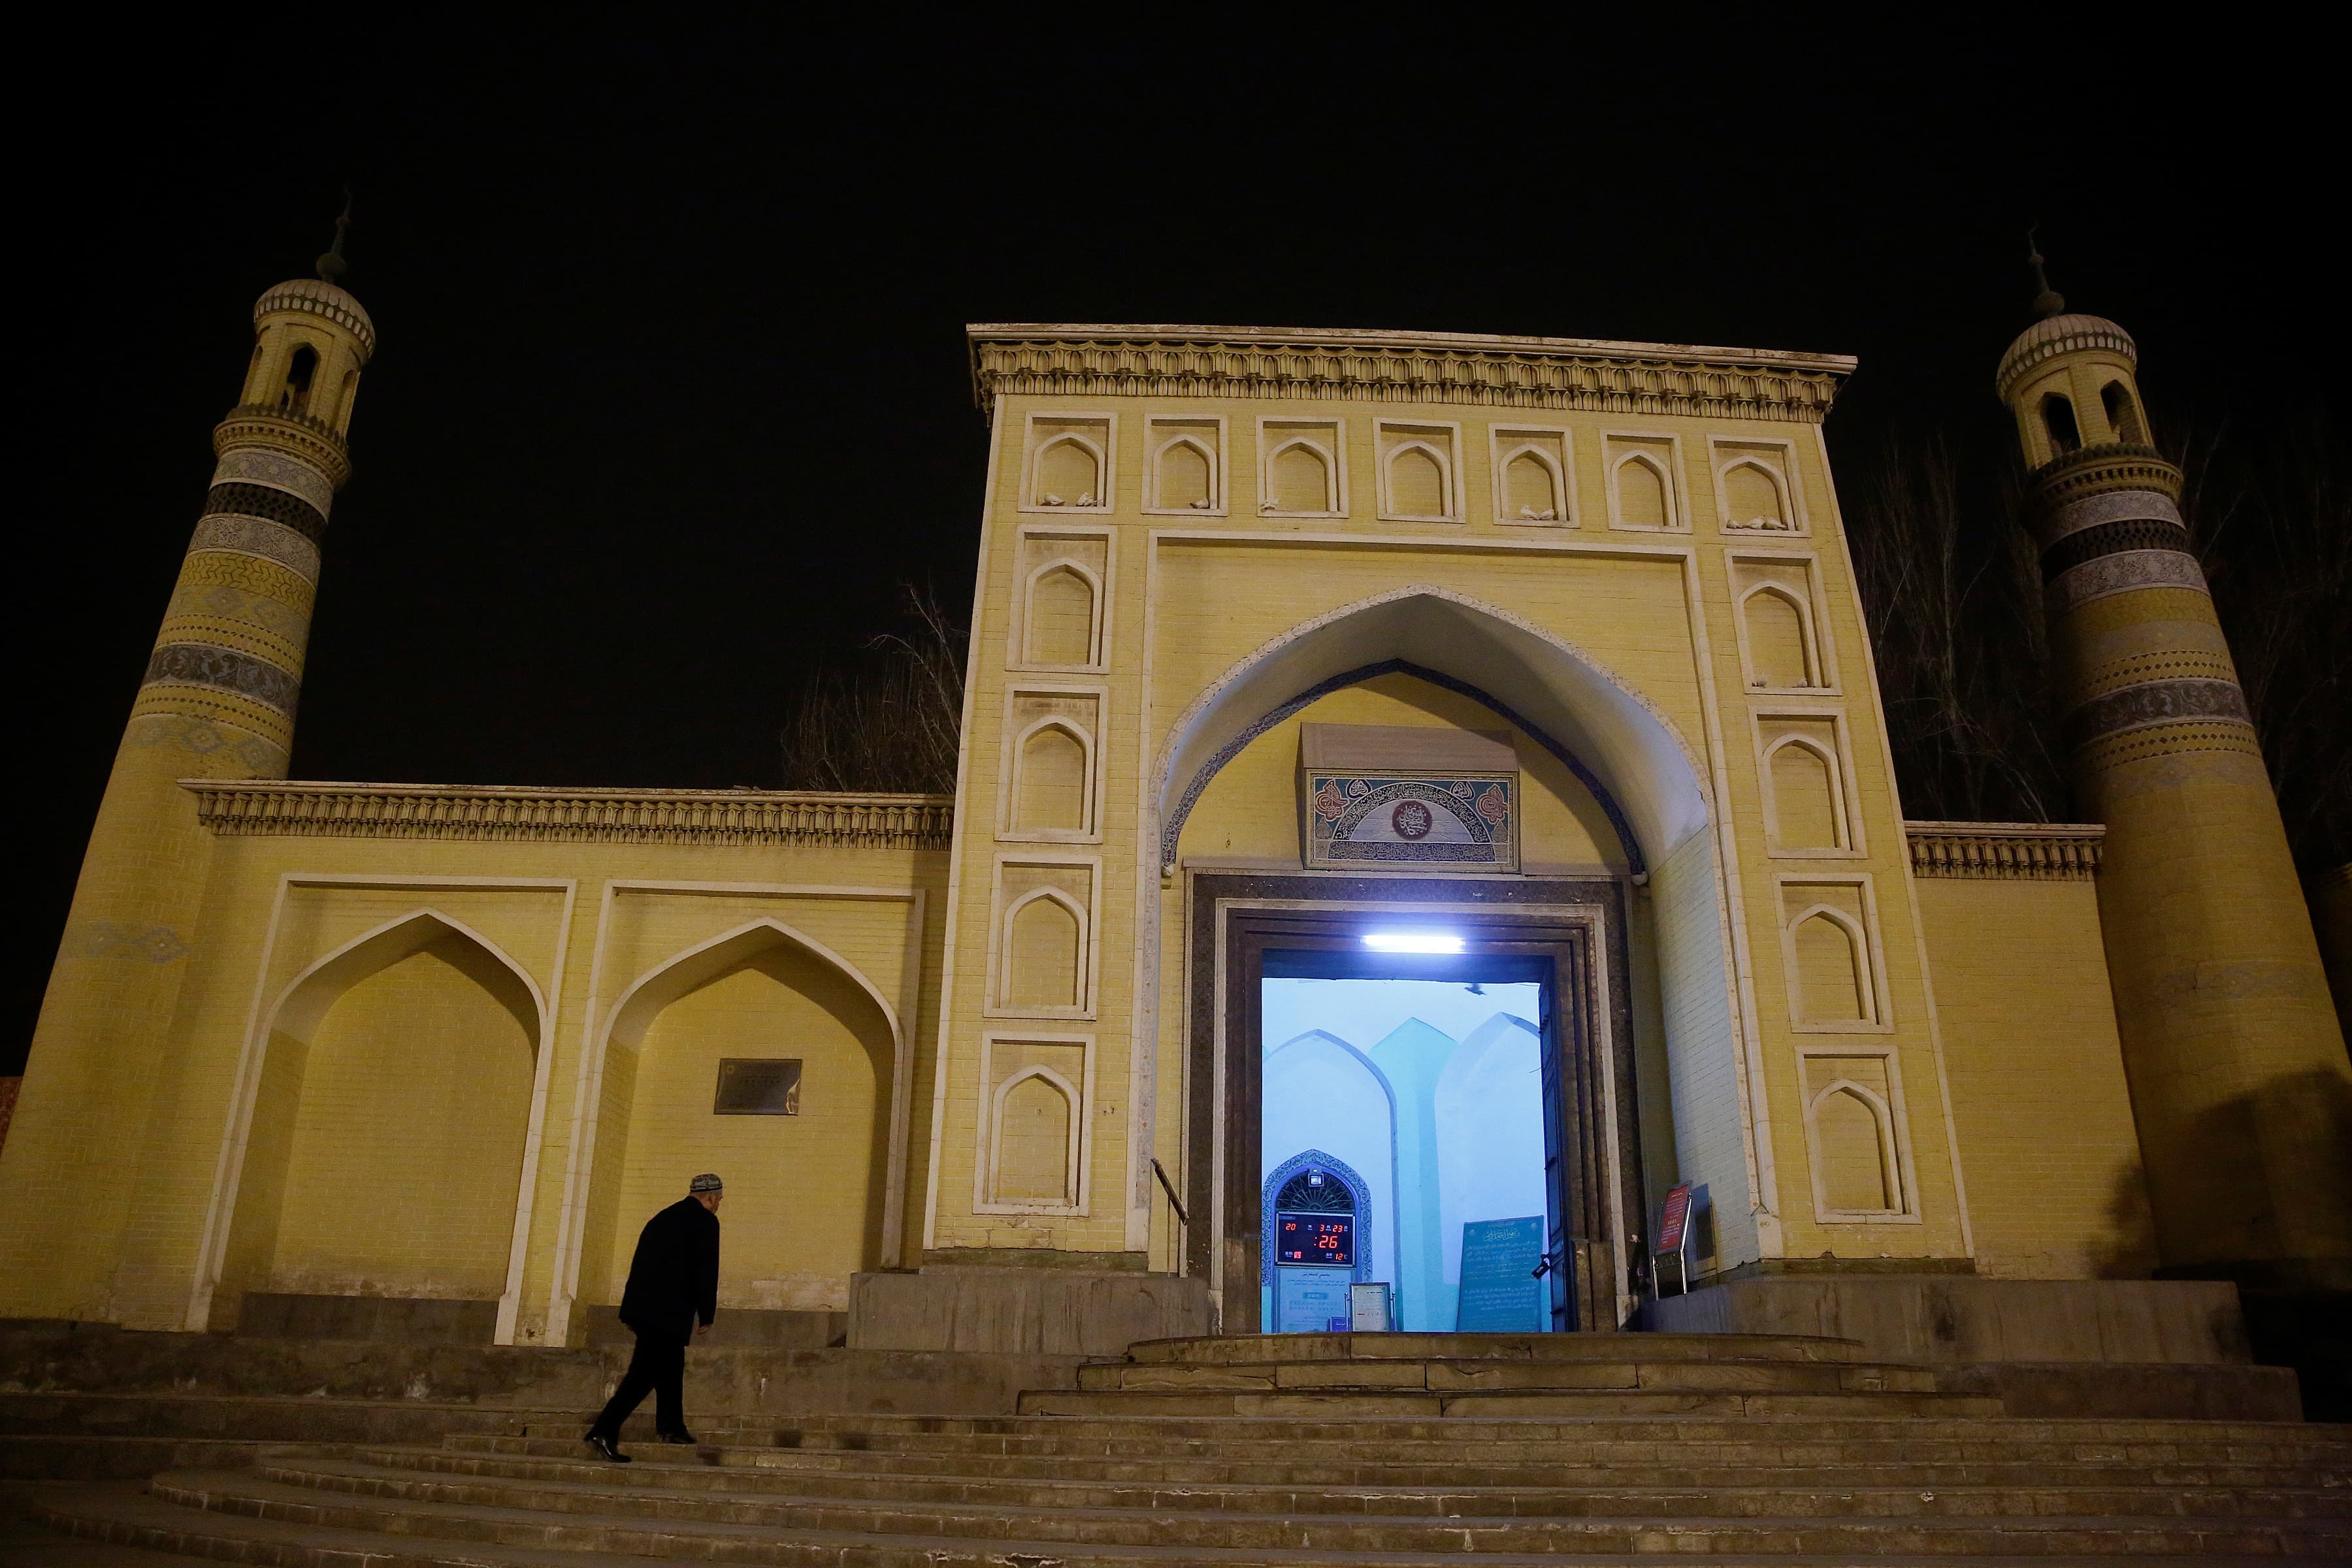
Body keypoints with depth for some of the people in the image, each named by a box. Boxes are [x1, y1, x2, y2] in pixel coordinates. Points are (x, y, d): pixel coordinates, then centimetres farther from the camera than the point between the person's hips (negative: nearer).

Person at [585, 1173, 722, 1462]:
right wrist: (707, 1315, 0)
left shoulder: (663, 1218, 18)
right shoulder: (705, 1221, -6)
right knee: (644, 1372, -6)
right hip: (668, 1310, -9)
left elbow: (642, 1264, 19)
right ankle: (604, 1432, -12)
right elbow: (706, 1272, -10)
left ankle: (670, 1426, 30)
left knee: (671, 1364, 21)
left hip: (642, 1305, 9)